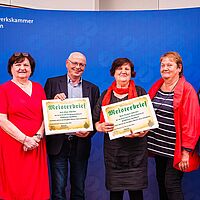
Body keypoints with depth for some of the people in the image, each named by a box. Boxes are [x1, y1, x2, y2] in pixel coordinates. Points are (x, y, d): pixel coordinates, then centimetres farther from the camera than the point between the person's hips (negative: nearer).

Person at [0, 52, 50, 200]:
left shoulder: (38, 88, 12)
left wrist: (38, 136, -8)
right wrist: (25, 139, -13)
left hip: (36, 146, 4)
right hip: (13, 146, -3)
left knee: (37, 185, 7)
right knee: (15, 186, 3)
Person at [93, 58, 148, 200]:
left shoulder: (140, 92, 4)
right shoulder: (106, 94, 10)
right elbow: (95, 121, 11)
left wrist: (141, 132, -17)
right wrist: (101, 127, -11)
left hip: (135, 149, -2)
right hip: (112, 150, 2)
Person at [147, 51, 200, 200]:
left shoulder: (187, 90, -10)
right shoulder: (156, 87, 8)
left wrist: (186, 151, -16)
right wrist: (148, 144, 9)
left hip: (175, 149, -6)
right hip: (158, 146, 6)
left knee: (171, 185, -3)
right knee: (161, 182, 17)